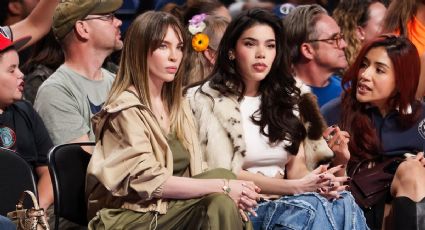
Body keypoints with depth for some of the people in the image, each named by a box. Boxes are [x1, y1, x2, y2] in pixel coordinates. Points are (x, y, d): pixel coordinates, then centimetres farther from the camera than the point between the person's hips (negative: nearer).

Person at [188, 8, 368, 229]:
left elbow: (295, 166, 9)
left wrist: (316, 183, -16)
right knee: (312, 206, -34)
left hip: (284, 202, 5)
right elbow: (224, 175, -11)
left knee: (343, 202, -28)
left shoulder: (284, 98, 16)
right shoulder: (210, 100, -3)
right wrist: (295, 187, -19)